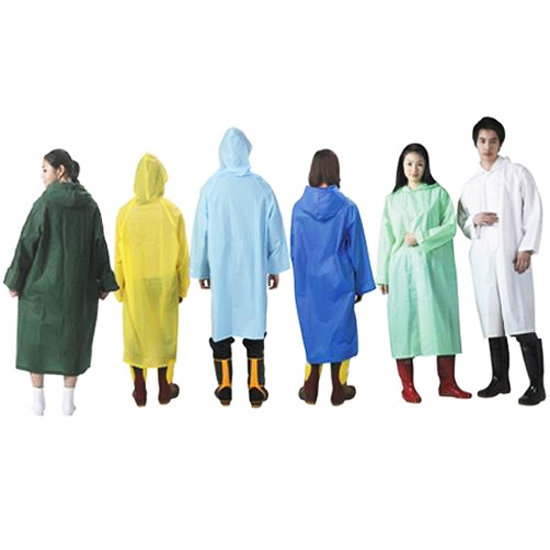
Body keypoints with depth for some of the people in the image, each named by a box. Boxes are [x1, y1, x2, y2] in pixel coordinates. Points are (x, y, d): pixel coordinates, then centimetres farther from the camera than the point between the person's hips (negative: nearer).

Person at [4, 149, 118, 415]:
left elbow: (27, 242, -12)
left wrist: (14, 280, -4)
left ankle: (38, 398, 17)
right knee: (73, 337, 13)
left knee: (37, 337, 12)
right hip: (78, 284, 3)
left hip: (42, 283, -3)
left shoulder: (45, 203, -14)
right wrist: (103, 283, 8)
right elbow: (99, 245, 1)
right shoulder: (89, 204, -1)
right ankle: (68, 399, 16)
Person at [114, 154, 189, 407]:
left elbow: (119, 256, -5)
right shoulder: (172, 212, -12)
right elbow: (182, 255, -6)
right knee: (164, 332, 13)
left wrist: (119, 287, 8)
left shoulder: (125, 213, -11)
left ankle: (140, 391, 21)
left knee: (136, 332, 12)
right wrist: (182, 287, 7)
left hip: (134, 284, 0)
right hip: (165, 283, 0)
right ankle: (165, 389, 23)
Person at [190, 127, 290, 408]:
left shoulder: (211, 187, -8)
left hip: (221, 270, 0)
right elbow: (274, 231, 0)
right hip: (254, 270, 1)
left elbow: (200, 232, -2)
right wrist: (276, 267, 11)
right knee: (254, 322, 8)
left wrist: (200, 270, 9)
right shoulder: (260, 187, -6)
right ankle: (256, 388, 11)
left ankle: (224, 387, 15)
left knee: (222, 322, 9)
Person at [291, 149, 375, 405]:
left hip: (308, 282, 2)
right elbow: (357, 249, -5)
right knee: (340, 331, 10)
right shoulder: (347, 208, -12)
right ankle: (339, 391, 18)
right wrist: (361, 285, 5)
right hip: (338, 281, -2)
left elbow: (294, 249, 3)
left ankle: (310, 391, 20)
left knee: (313, 330, 13)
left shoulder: (299, 207, -6)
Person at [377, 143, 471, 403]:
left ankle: (447, 383, 6)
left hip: (434, 265, -1)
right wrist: (383, 275, 4)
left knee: (441, 316, -1)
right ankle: (408, 385, 5)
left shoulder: (438, 193, 8)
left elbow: (450, 227, 0)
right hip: (403, 267, 1)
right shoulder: (393, 199, 12)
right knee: (405, 319, -1)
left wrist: (420, 238, -11)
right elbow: (386, 238, 8)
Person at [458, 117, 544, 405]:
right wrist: (474, 220, -5)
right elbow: (462, 222, 18)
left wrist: (526, 249, -10)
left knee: (521, 322, -9)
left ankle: (536, 384, -4)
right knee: (491, 321, 7)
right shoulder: (471, 184, 16)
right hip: (482, 258, 4)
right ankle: (500, 379, 18)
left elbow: (534, 212, 0)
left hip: (512, 256, -4)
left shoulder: (518, 174, 5)